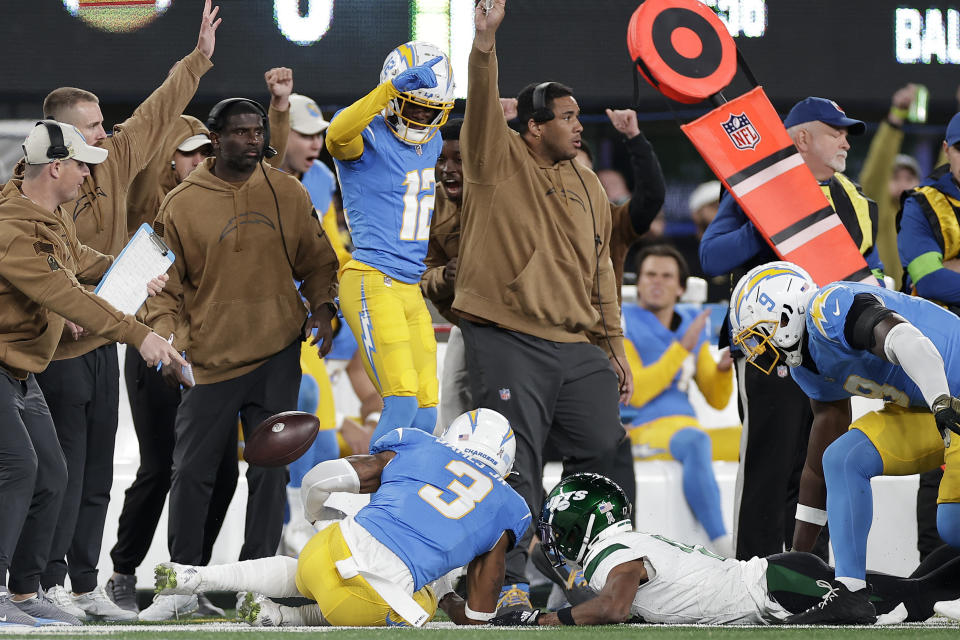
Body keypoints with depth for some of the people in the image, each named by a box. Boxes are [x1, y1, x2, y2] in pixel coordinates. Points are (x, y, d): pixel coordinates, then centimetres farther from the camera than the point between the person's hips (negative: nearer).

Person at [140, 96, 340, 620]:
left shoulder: (288, 194, 3)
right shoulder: (182, 203, -3)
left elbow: (316, 261, 13)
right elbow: (164, 281, 1)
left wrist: (321, 307, -4)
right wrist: (166, 335, -13)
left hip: (278, 355, 2)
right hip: (209, 359, -1)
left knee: (270, 471, 3)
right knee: (192, 472, 0)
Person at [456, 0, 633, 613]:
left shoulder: (587, 185, 16)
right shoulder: (500, 161, 1)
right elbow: (483, 111, -18)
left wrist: (614, 344, 19)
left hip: (579, 349, 5)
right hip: (508, 343, -5)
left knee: (605, 454, 3)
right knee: (514, 465, -7)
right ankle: (511, 581, -3)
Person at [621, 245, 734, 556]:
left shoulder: (691, 326, 15)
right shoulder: (622, 326, -4)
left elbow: (717, 400, 15)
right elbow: (636, 393, -17)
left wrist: (724, 368, -7)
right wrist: (682, 349, -20)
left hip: (684, 424, 8)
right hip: (641, 430, -8)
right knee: (695, 442, -38)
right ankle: (722, 546, -41)